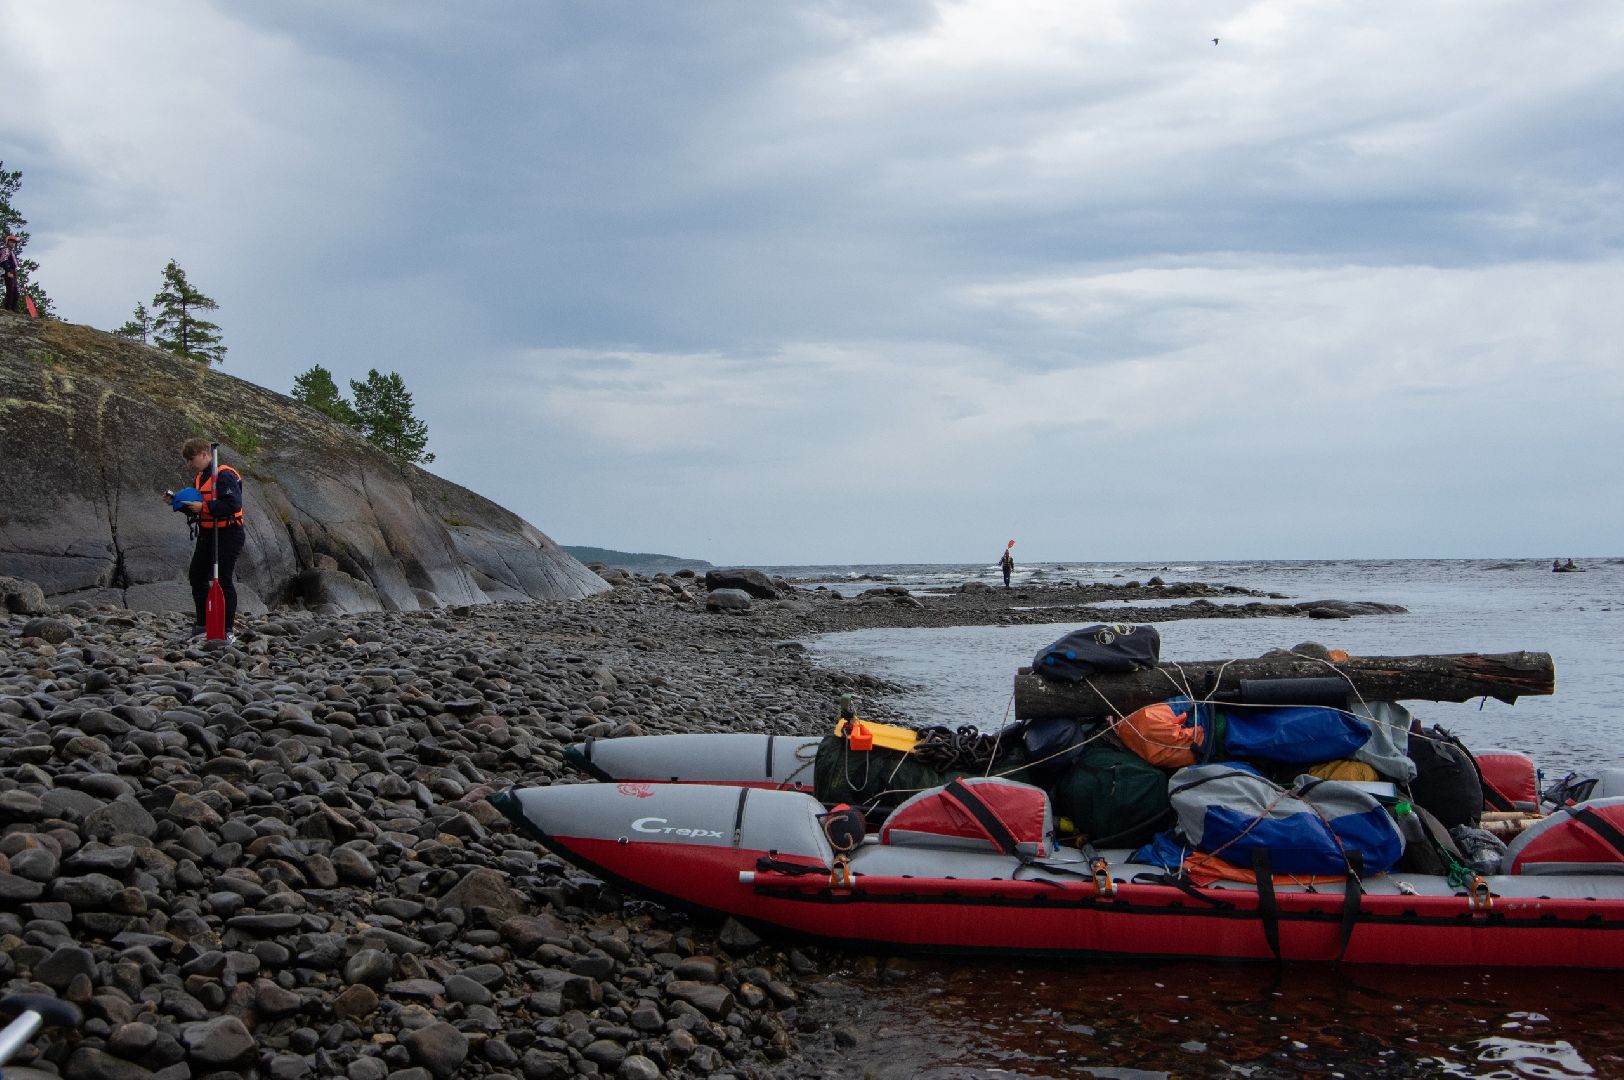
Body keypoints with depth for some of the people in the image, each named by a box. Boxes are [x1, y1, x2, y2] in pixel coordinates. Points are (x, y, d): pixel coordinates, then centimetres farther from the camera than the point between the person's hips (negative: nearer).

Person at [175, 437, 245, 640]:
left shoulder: (225, 476, -16)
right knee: (196, 576, 14)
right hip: (207, 534, 10)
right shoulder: (200, 478, 14)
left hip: (227, 534, -10)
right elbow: (195, 508, 22)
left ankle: (228, 629, -1)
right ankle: (203, 623, 26)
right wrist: (180, 503, 2)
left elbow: (233, 504, -27)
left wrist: (203, 507, -26)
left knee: (224, 580, -8)